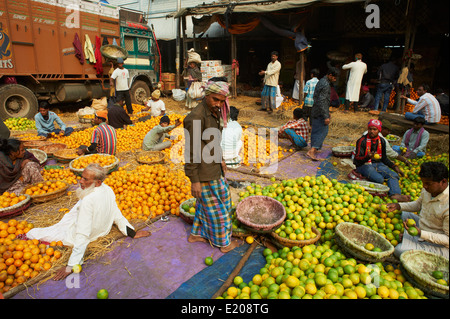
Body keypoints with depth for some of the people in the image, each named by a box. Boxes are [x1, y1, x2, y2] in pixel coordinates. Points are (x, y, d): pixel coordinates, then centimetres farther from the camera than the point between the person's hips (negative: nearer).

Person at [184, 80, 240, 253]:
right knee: (217, 206, 8)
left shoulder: (214, 112, 4)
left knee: (205, 203, 23)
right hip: (204, 174, -9)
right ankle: (224, 243, 29)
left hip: (214, 167, 9)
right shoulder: (195, 118, -26)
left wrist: (220, 160, 23)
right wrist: (194, 181, -21)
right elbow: (191, 152, -24)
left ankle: (196, 234, 43)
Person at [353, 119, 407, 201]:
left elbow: (384, 158, 20)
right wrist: (368, 157, -33)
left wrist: (394, 166, 9)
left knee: (394, 175, -21)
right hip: (364, 165, -5)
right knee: (379, 179, -33)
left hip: (378, 164, 6)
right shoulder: (362, 141, -8)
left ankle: (395, 194, -37)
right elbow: (357, 158, -13)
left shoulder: (382, 141, 10)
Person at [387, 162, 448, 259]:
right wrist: (397, 206, -2)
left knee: (399, 250, -22)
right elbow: (418, 204, 13)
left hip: (439, 246, -8)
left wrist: (420, 233, -35)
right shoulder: (427, 190, -9)